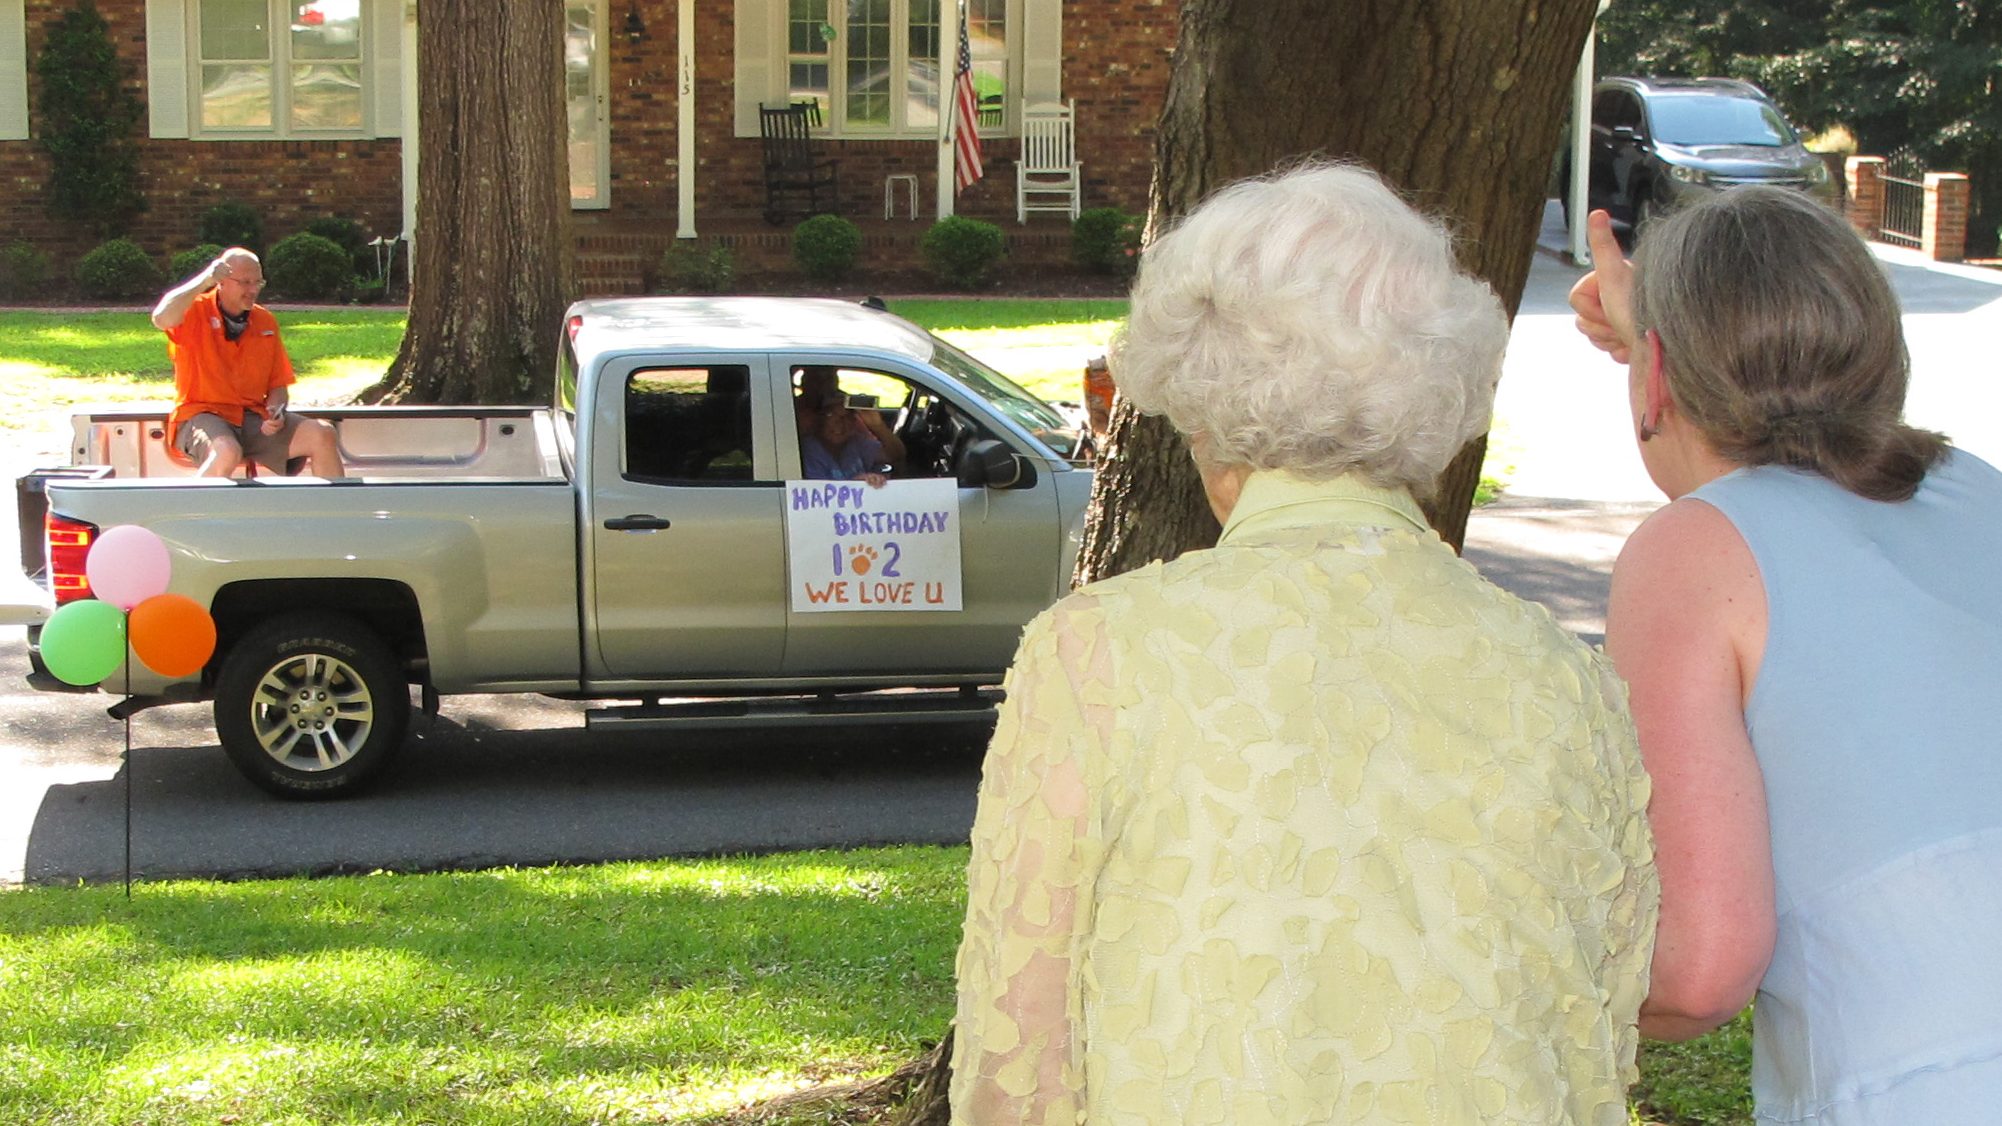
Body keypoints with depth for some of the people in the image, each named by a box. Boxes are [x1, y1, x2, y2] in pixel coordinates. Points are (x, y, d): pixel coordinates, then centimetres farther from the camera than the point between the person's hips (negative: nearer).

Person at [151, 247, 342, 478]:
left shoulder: (265, 322, 11)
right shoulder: (195, 313, -3)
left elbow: (278, 385, 15)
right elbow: (162, 319, -28)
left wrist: (275, 412, -8)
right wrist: (204, 280, -22)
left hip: (254, 419, 5)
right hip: (201, 415, -5)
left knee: (323, 435, -12)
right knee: (227, 452, -38)